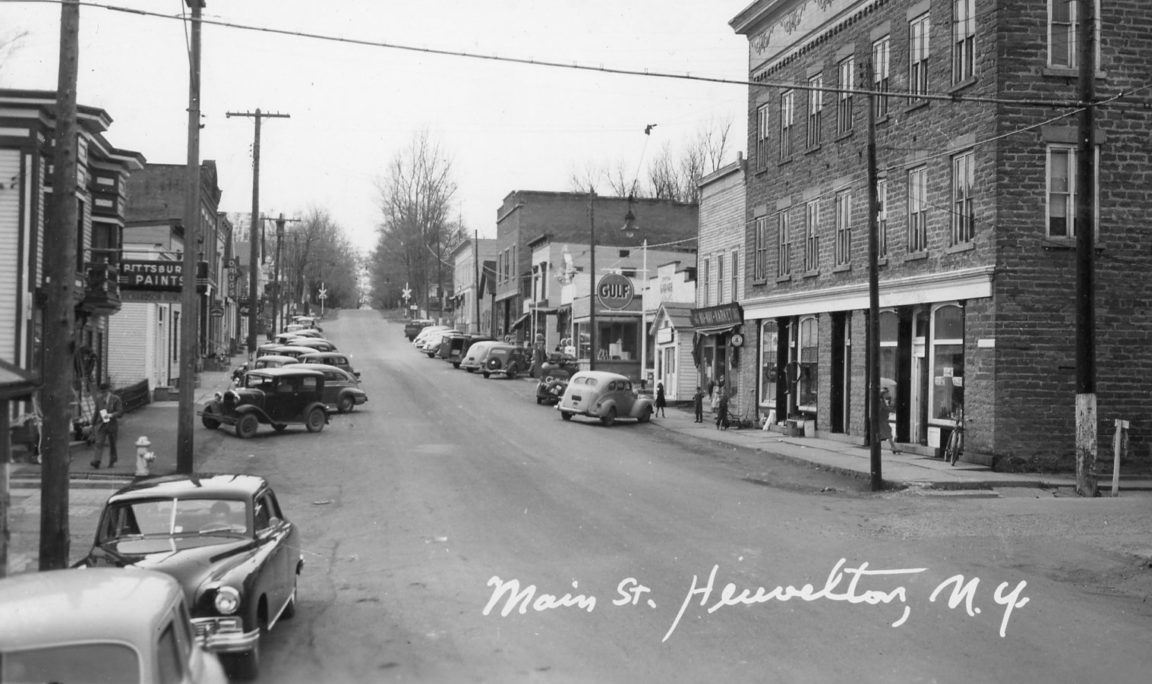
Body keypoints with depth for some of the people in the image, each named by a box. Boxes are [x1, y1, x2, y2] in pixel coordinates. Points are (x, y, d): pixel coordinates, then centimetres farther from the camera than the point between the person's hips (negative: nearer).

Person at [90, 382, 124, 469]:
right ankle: (96, 462, -21)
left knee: (112, 445, 10)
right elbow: (96, 411, 15)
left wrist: (111, 415, -27)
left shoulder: (116, 399, -5)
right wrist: (93, 423, 19)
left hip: (112, 425, -2)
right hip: (101, 425, 2)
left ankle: (112, 461, 26)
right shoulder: (99, 398, 5)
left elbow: (120, 412, -10)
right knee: (99, 444, -12)